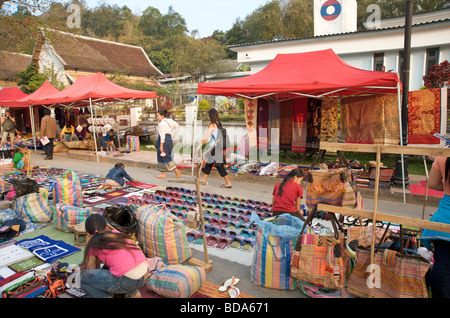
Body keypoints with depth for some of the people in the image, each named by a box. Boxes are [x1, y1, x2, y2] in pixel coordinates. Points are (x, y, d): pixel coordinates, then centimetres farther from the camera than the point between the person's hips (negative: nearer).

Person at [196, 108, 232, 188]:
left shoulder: (212, 125, -12)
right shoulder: (219, 124, 10)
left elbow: (206, 138, -15)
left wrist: (199, 145, -6)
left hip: (214, 147, -9)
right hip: (219, 146, 9)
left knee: (219, 165, -4)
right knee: (209, 162, 19)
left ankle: (228, 183, -2)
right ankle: (203, 179, 32)